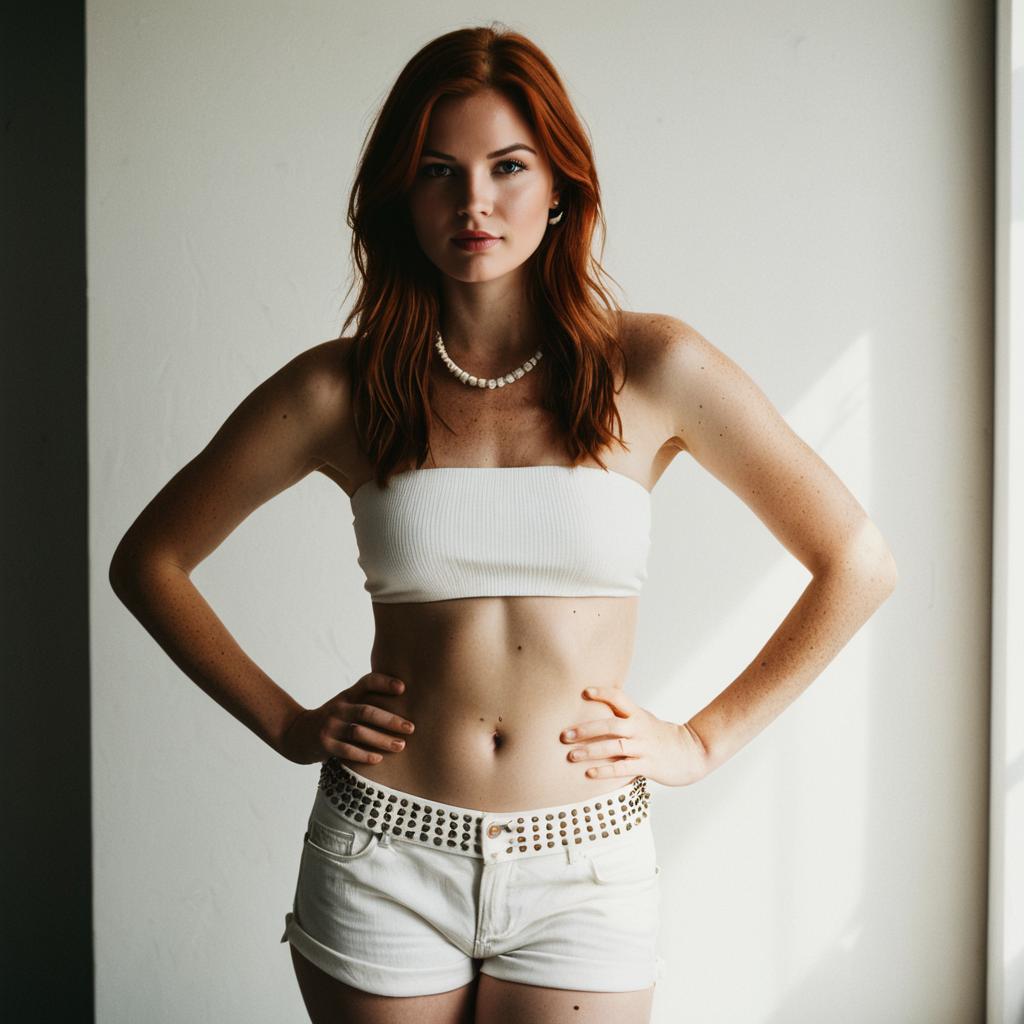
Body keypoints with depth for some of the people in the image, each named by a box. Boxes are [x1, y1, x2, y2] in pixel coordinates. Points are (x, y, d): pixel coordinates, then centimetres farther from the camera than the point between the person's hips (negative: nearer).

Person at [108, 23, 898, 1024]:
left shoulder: (653, 368, -5)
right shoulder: (341, 388, -3)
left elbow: (858, 564, 0)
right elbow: (148, 560, 8)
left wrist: (702, 741, -2)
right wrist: (283, 722, 1)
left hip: (585, 872, 0)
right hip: (384, 863, 1)